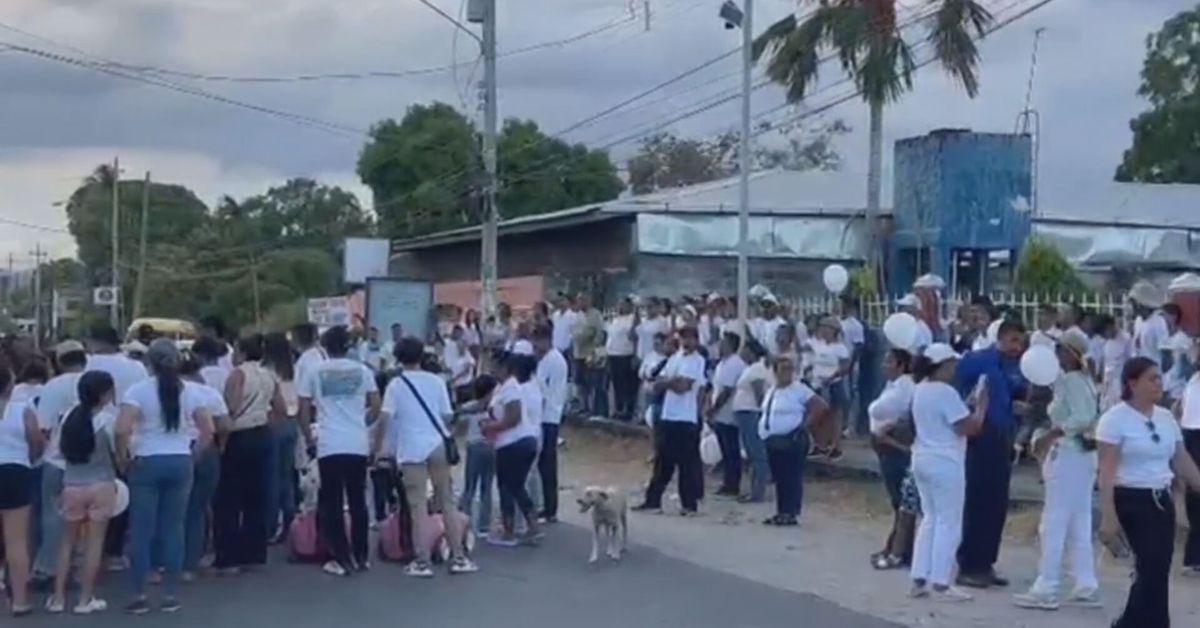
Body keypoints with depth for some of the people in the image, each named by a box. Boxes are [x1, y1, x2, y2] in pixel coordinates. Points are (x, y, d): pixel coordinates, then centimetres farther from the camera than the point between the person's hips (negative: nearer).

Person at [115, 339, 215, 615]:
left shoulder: (138, 390, -8)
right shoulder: (189, 391, 3)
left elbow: (122, 429, -19)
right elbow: (208, 430, 2)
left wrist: (124, 455, -3)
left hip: (147, 462, -3)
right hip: (180, 463, 3)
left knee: (142, 529, 4)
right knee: (173, 528, 9)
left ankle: (140, 595, 7)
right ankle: (170, 594, 12)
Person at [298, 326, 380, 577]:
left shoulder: (314, 371, 2)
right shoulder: (362, 371, 6)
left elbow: (304, 410, 1)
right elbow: (376, 406, 4)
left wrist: (309, 439, 13)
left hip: (329, 445, -2)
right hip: (358, 445, 2)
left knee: (332, 503, 4)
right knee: (358, 501, 11)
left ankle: (343, 560, 2)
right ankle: (360, 557, 14)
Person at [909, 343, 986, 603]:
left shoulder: (921, 389, 11)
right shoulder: (946, 392, -18)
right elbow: (970, 428, -18)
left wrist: (968, 404, 13)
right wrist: (982, 402, -6)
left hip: (922, 460, 9)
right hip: (945, 463, -9)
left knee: (930, 518, 14)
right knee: (948, 523, -2)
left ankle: (920, 580, 13)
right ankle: (940, 584, -1)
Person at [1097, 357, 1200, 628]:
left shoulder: (1166, 418, 9)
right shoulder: (1115, 418, -10)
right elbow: (1106, 471, -14)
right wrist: (1108, 516, -20)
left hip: (1162, 502, 7)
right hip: (1131, 502, -7)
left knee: (1154, 573, 7)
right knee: (1154, 573, -11)